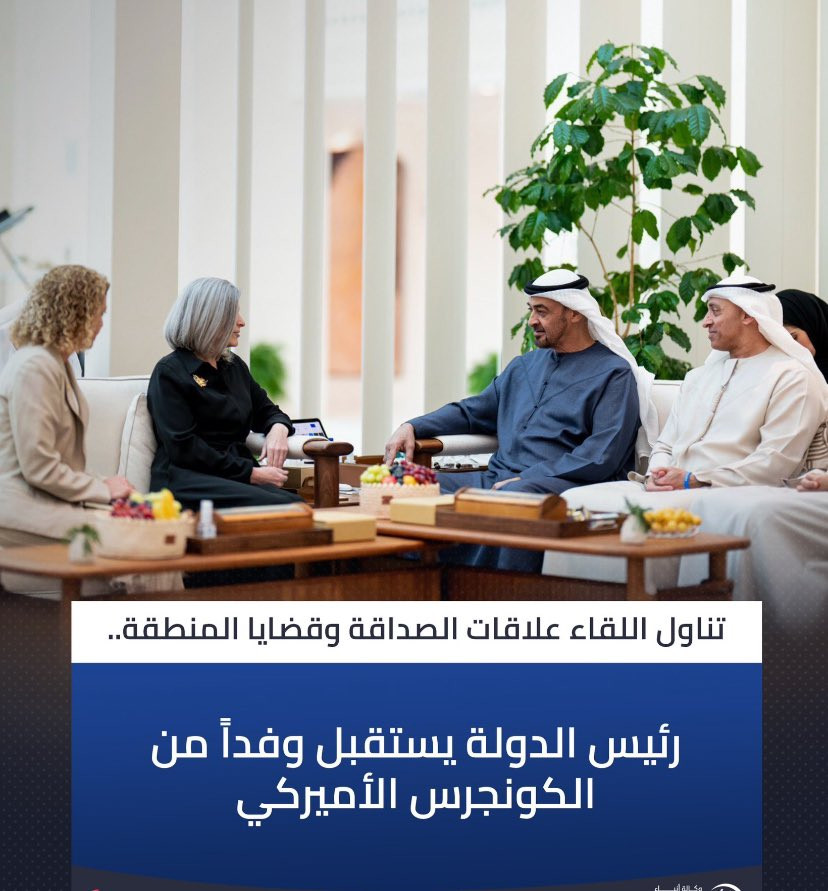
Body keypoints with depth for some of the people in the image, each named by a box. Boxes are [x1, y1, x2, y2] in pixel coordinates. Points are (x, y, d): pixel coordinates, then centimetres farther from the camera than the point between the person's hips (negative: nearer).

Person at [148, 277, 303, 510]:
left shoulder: (234, 366, 23)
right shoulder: (169, 373, 0)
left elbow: (267, 411, 33)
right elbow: (183, 448, -9)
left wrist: (279, 428, 5)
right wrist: (251, 473, -14)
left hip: (236, 478, 7)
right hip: (187, 480, -7)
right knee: (284, 506, -35)